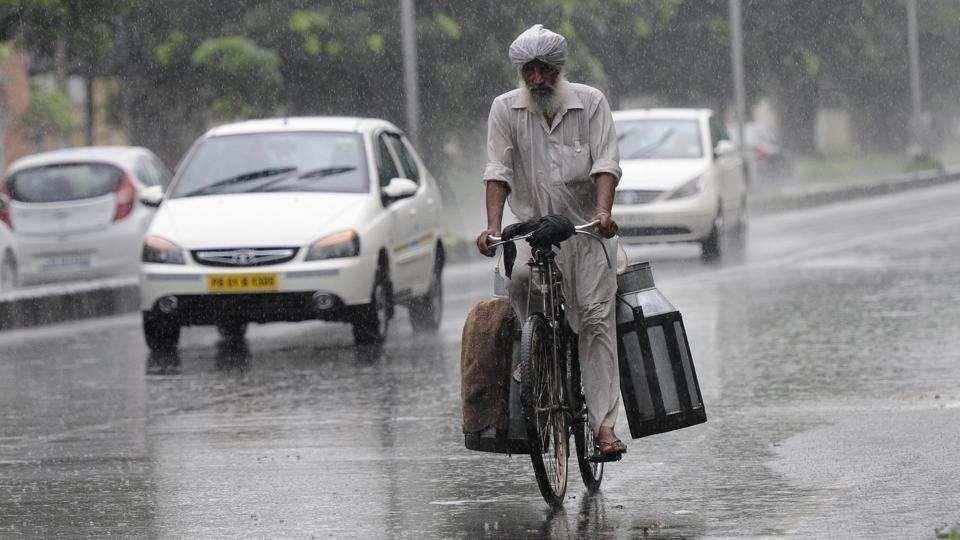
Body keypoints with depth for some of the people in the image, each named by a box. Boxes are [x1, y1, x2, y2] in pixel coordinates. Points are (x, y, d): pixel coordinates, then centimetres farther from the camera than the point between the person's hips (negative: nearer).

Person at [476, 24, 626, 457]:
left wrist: (603, 212, -27)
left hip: (587, 227, -1)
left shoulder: (590, 102, 0)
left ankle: (604, 424, -13)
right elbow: (498, 172, -6)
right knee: (519, 277, -32)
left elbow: (605, 164, -9)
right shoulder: (505, 109, 2)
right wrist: (493, 226, -21)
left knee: (597, 319, -10)